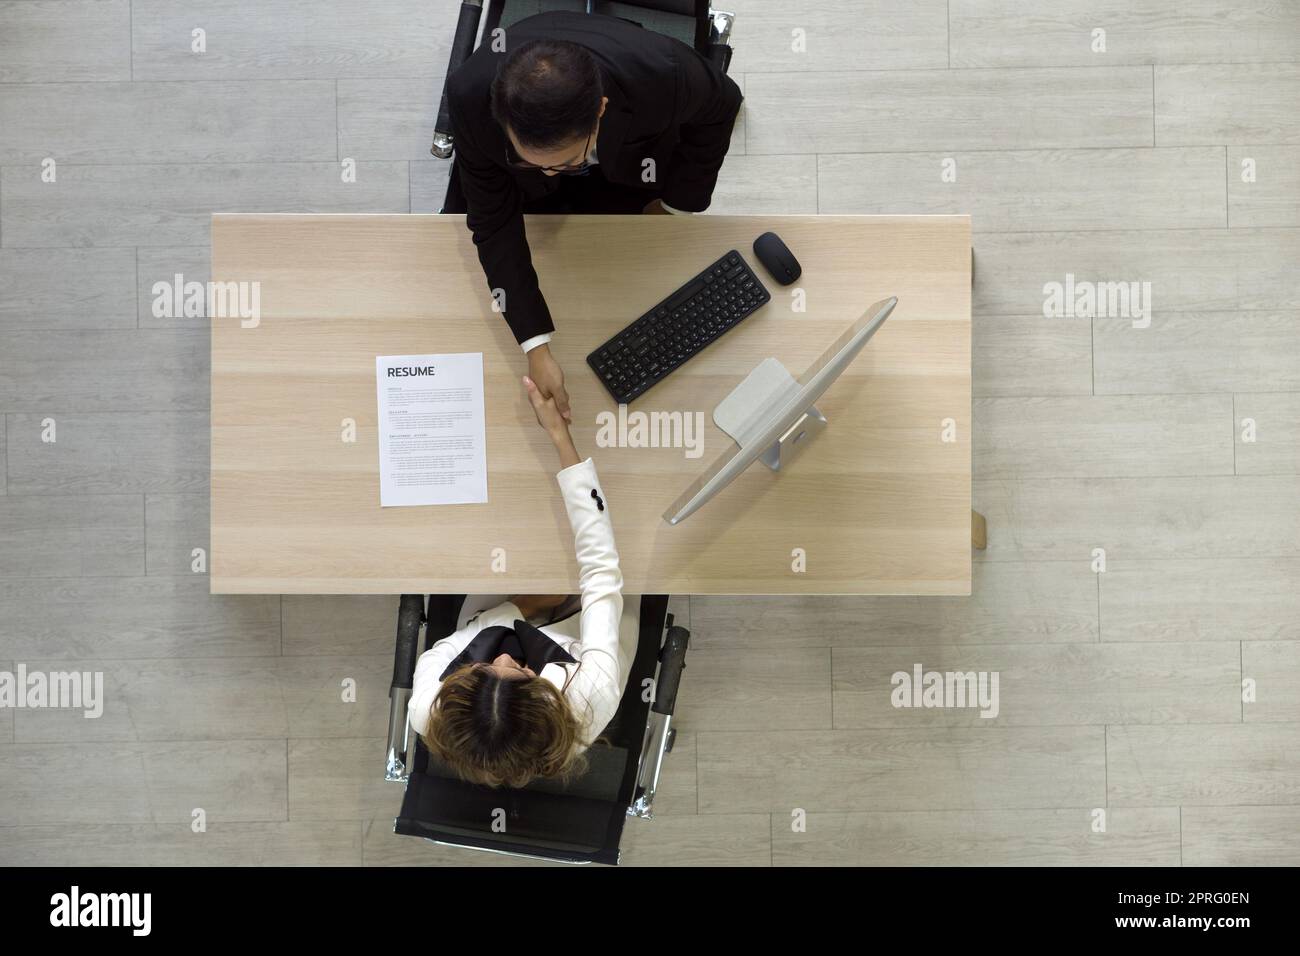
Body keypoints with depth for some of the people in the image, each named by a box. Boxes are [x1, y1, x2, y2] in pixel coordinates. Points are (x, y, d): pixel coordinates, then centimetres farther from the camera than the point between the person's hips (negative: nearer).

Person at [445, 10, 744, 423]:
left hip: (626, 158, 0)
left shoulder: (660, 72, -45)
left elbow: (720, 105, -19)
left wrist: (677, 203, -12)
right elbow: (493, 222, -30)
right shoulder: (470, 95, -42)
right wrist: (536, 348, -35)